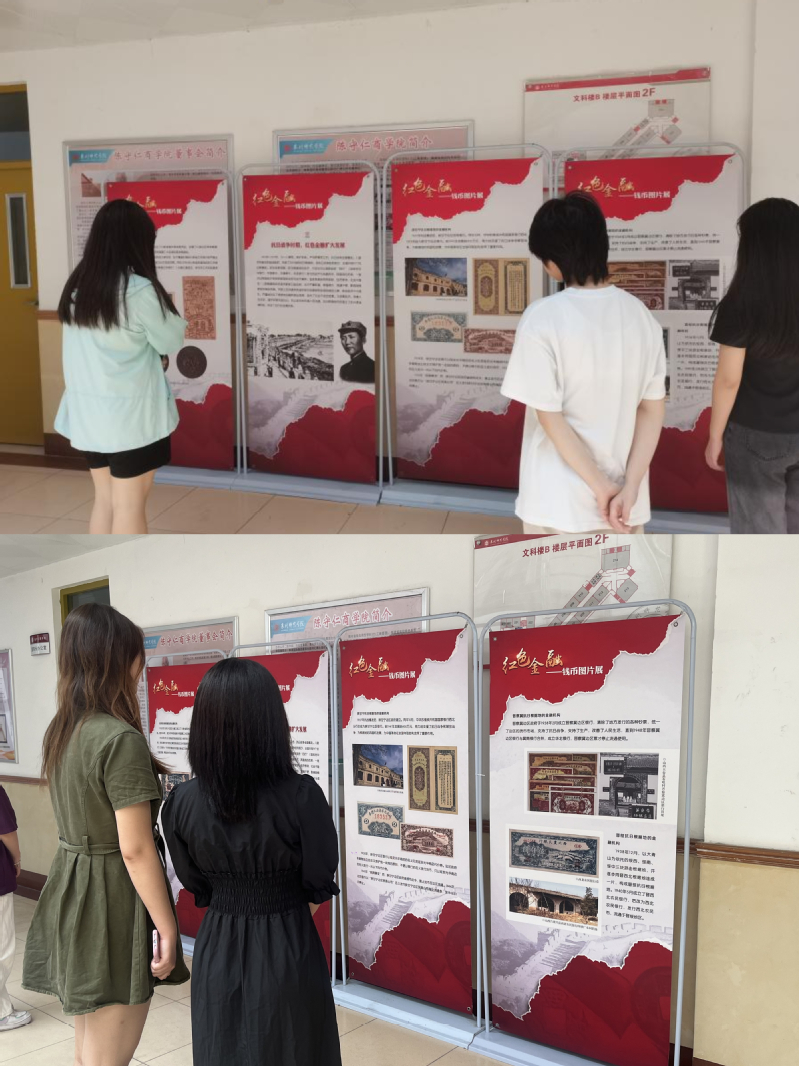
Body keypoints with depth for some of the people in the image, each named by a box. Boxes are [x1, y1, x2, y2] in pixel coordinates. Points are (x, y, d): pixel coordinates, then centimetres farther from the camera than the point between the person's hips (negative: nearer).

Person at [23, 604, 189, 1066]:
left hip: (68, 890, 9)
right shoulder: (121, 739, -21)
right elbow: (136, 850, -21)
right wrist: (168, 929, -15)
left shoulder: (61, 730, 5)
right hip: (113, 901, -9)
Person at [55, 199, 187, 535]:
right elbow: (171, 341, -5)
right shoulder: (139, 290, -17)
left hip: (88, 411, 7)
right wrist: (165, 305, 11)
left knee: (104, 499, 16)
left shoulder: (77, 285, 4)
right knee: (129, 504, 2)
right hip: (130, 414, -7)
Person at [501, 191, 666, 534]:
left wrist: (601, 487, -11)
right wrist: (629, 486, -5)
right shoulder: (640, 314, 0)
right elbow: (653, 409, -1)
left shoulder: (543, 318, -16)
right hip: (624, 490, 5)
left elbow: (550, 417, -17)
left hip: (561, 498, -4)